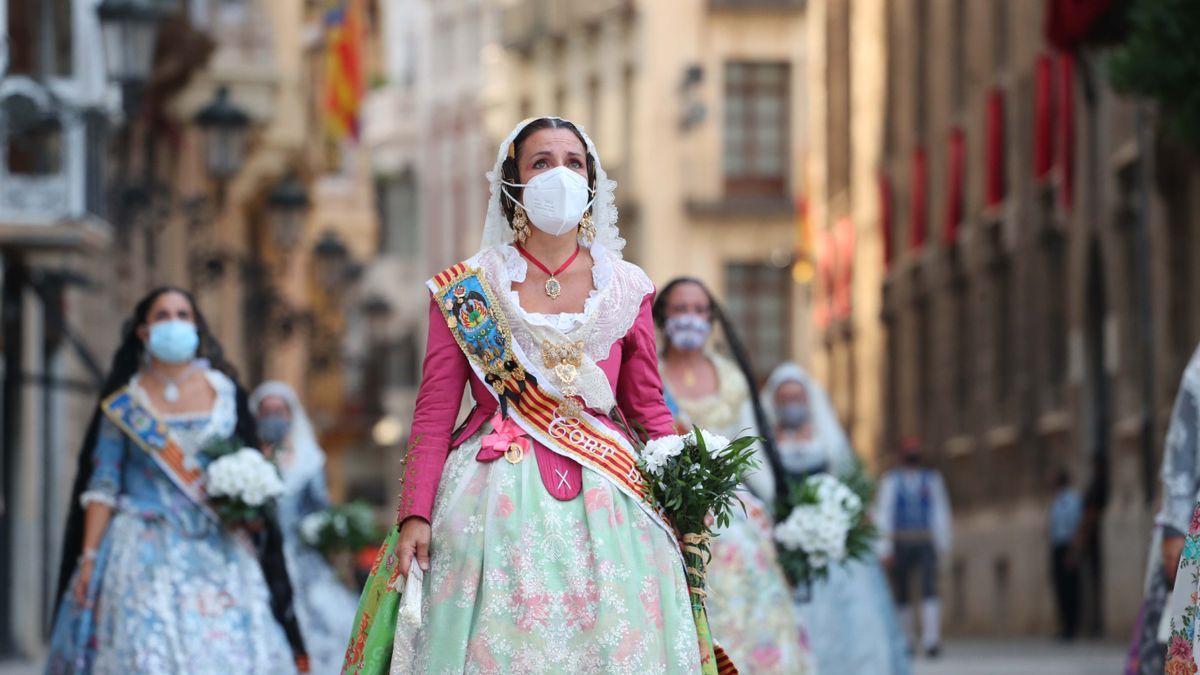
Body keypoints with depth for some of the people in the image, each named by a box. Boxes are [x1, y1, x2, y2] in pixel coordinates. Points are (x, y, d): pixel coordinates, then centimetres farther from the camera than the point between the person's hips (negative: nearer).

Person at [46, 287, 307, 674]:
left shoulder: (224, 392, 9)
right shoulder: (124, 403, 4)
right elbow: (102, 485, 2)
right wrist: (88, 556, -4)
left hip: (218, 551, 2)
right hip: (145, 551, -2)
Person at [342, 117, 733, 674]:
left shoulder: (626, 289, 8)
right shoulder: (464, 292, 3)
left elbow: (648, 408, 13)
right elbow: (434, 413, 1)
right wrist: (414, 515, -7)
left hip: (603, 498, 2)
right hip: (496, 497, -2)